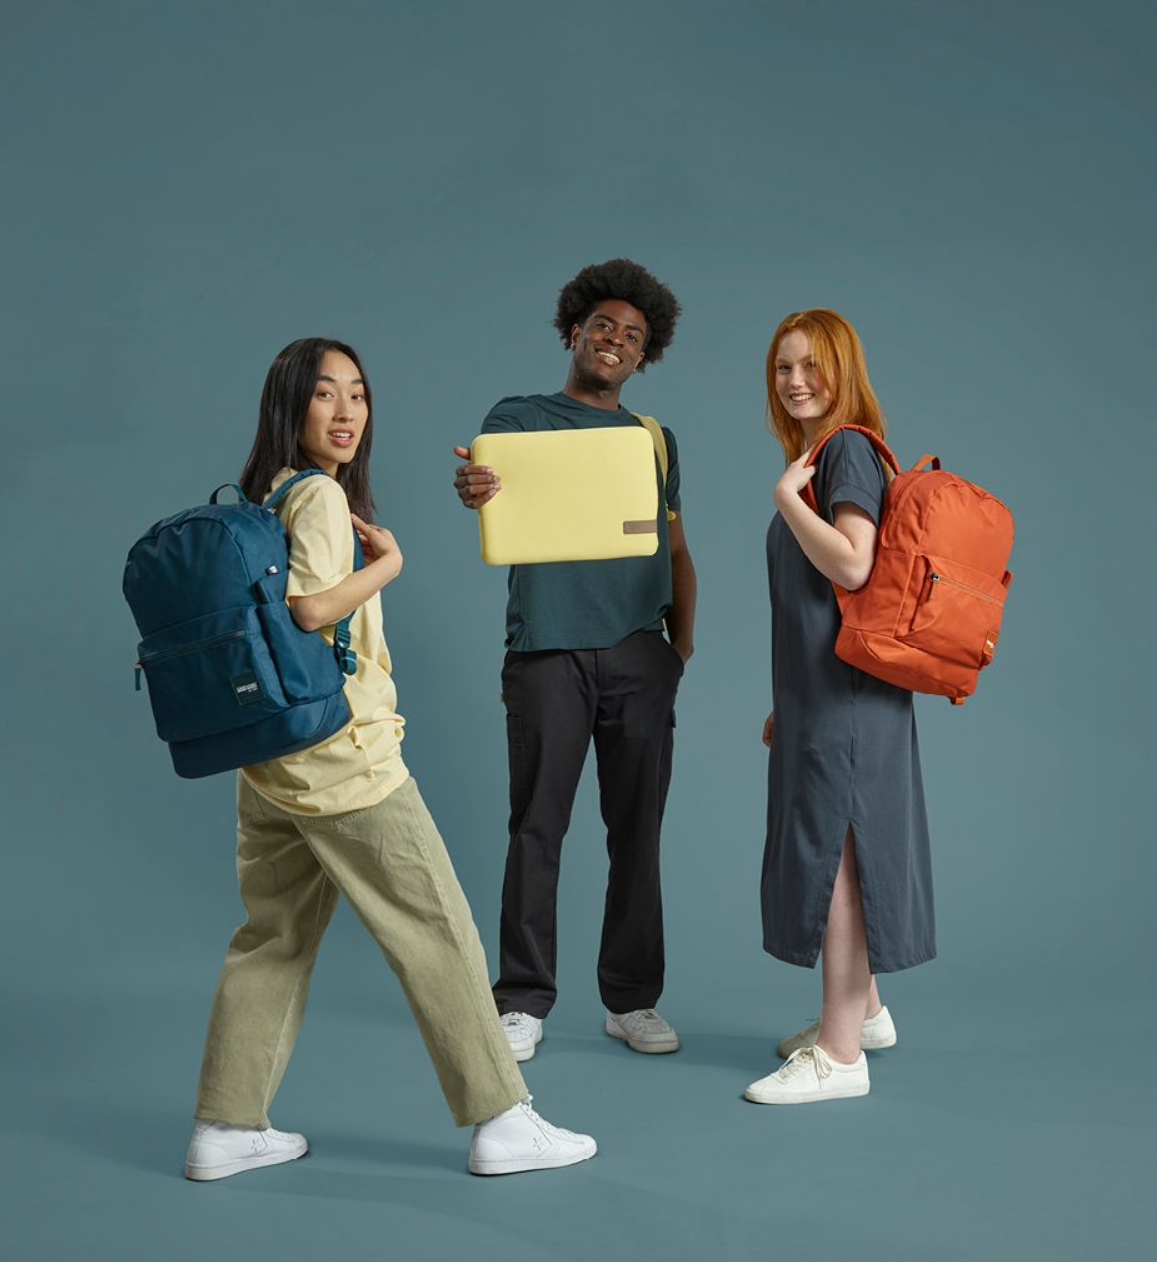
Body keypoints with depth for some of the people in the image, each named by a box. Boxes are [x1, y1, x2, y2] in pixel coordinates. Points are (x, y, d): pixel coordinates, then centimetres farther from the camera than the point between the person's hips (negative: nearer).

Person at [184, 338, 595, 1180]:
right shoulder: (321, 495, -12)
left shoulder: (261, 496, 14)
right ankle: (501, 1123, 6)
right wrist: (388, 561, -12)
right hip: (343, 758, -9)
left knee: (274, 937, 13)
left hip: (271, 762, 9)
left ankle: (226, 1128, 18)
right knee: (439, 932, -1)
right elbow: (310, 607, -25)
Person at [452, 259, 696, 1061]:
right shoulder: (520, 418, 8)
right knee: (537, 828, -1)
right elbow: (493, 489, -12)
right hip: (549, 653, -3)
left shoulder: (655, 439, 18)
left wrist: (684, 640, 8)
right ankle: (523, 1003, 8)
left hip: (639, 657, 3)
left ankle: (633, 1001, 16)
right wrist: (474, 490, -36)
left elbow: (675, 549, 19)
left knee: (637, 831, 5)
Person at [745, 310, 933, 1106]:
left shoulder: (848, 450, -10)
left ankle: (841, 1054, -1)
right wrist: (788, 705, 21)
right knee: (834, 851, 17)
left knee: (831, 851, -7)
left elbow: (851, 566, -23)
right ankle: (863, 1011, 32)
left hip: (846, 690, -10)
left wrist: (787, 496, -17)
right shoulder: (818, 458, 18)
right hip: (821, 691, 10)